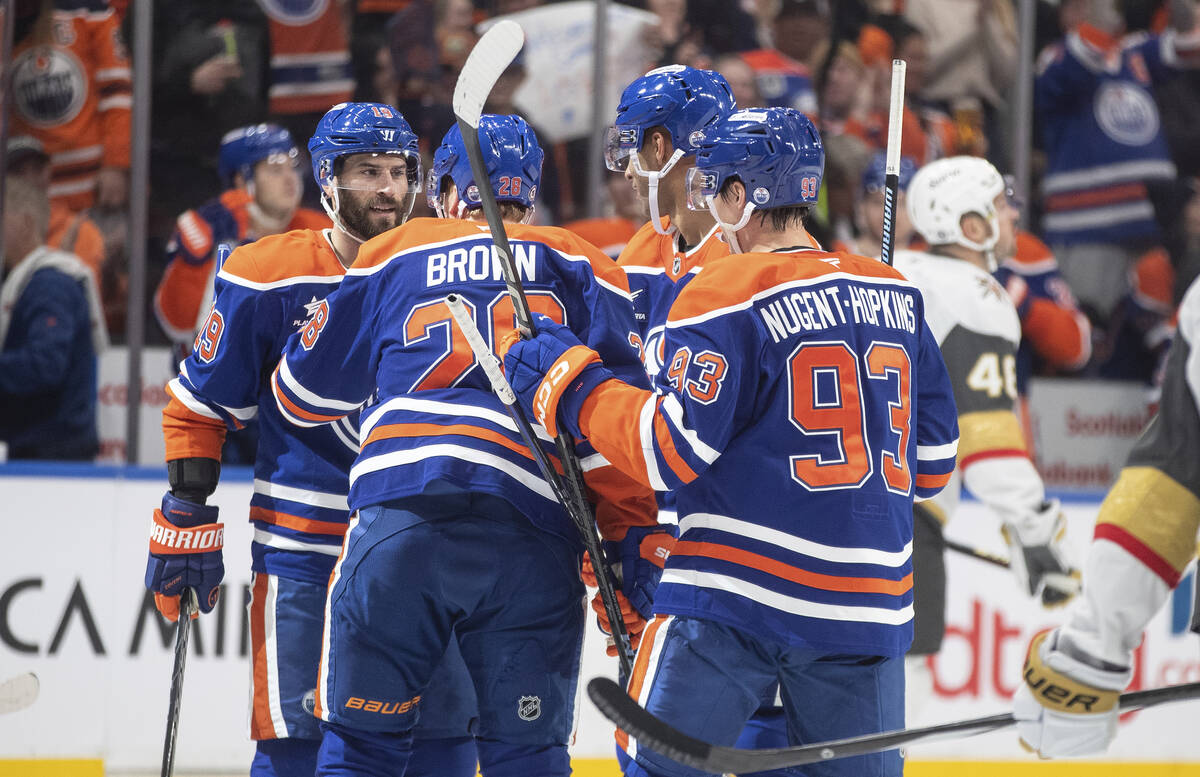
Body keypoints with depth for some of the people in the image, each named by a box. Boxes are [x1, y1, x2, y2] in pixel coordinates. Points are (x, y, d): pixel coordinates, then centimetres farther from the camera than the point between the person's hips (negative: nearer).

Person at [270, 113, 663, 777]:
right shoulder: (577, 267, 20)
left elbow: (305, 394, 27)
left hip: (400, 519, 0)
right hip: (532, 538, 0)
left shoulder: (390, 258, 21)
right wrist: (635, 537, 6)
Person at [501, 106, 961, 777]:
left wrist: (569, 382, -1)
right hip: (871, 607, 5)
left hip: (740, 595, -5)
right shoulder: (898, 296, 10)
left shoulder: (729, 294, -8)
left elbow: (673, 452, -11)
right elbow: (934, 463, 15)